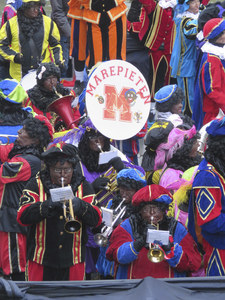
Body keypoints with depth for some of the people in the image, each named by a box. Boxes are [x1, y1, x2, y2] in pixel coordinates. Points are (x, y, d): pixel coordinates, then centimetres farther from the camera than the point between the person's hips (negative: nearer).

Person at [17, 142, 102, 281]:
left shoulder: (83, 187, 8)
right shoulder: (36, 185, 4)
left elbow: (97, 219, -4)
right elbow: (22, 217, -10)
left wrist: (79, 205, -23)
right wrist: (47, 205, -25)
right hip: (42, 260, -1)